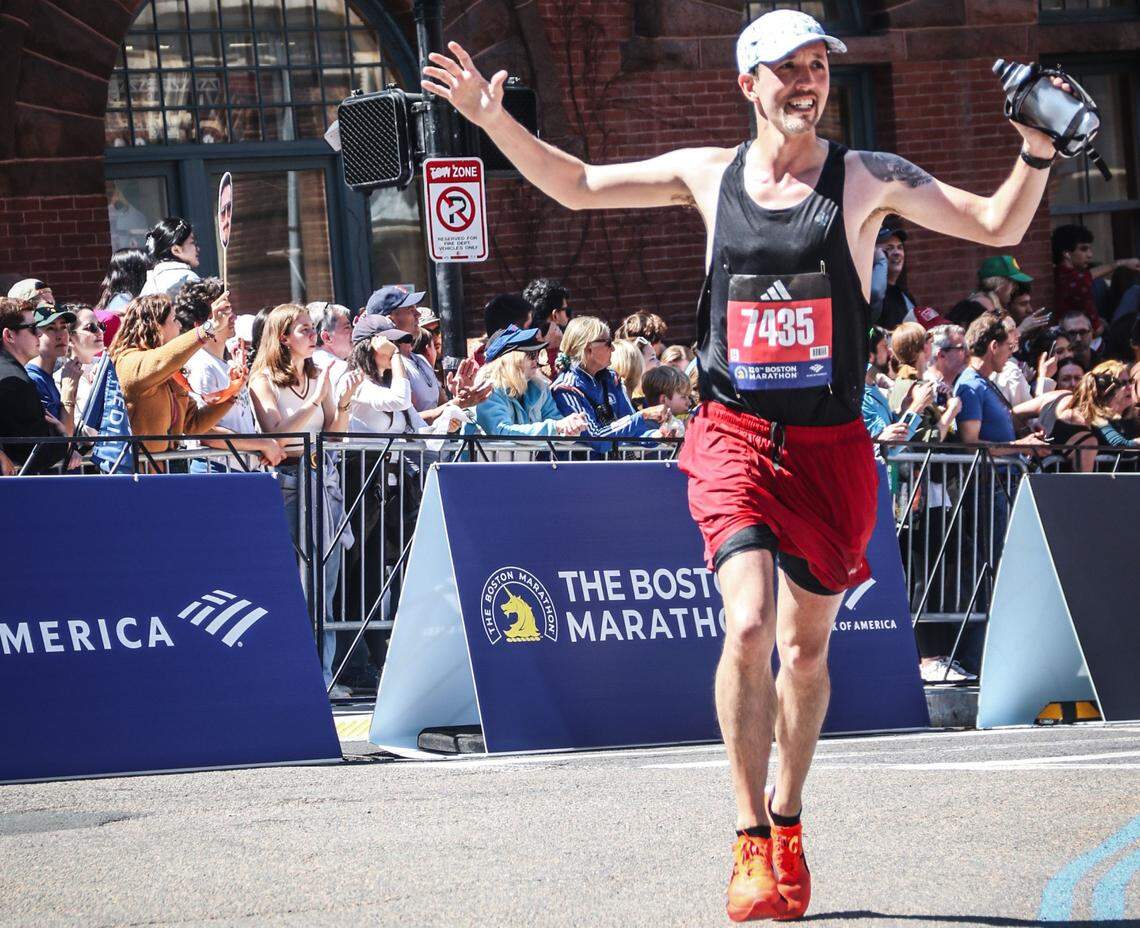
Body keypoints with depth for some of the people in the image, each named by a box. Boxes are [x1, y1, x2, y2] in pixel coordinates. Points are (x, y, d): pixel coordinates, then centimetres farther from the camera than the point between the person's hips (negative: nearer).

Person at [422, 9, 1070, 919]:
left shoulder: (867, 178, 0)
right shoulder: (708, 174, 5)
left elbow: (998, 227, -2)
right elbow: (577, 186, 15)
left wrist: (1038, 152, -19)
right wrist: (494, 120, 5)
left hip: (832, 447, 0)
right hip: (737, 438, 0)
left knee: (807, 645, 9)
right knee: (749, 624, -19)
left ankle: (787, 824, 30)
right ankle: (750, 842, -11)